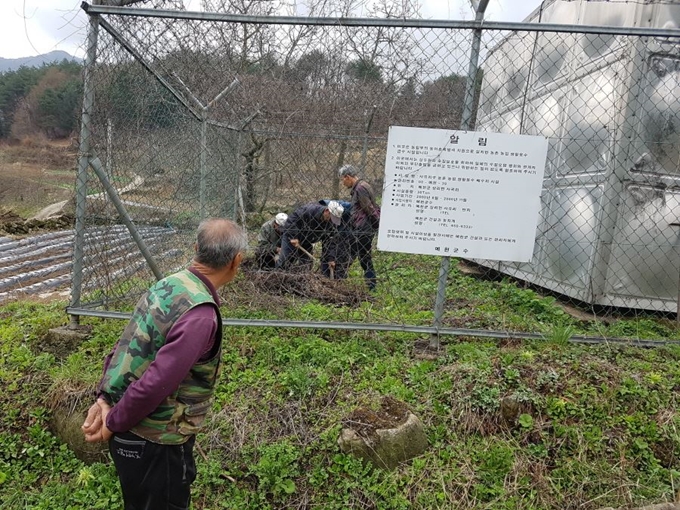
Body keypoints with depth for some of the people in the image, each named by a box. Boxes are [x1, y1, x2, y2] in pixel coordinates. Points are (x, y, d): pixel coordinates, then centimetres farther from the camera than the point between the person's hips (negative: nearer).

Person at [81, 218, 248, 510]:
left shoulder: (168, 284, -1)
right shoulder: (200, 313, -29)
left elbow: (126, 346, 4)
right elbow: (155, 384, -29)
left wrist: (105, 398, 0)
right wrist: (113, 424, -14)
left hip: (135, 431, 8)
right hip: (154, 443, -8)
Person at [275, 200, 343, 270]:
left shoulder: (331, 224, -15)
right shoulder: (308, 210, -32)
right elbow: (291, 220, -26)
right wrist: (293, 237, -28)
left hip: (307, 243, 5)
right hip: (291, 237, -5)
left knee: (306, 264, 3)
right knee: (284, 261, -6)